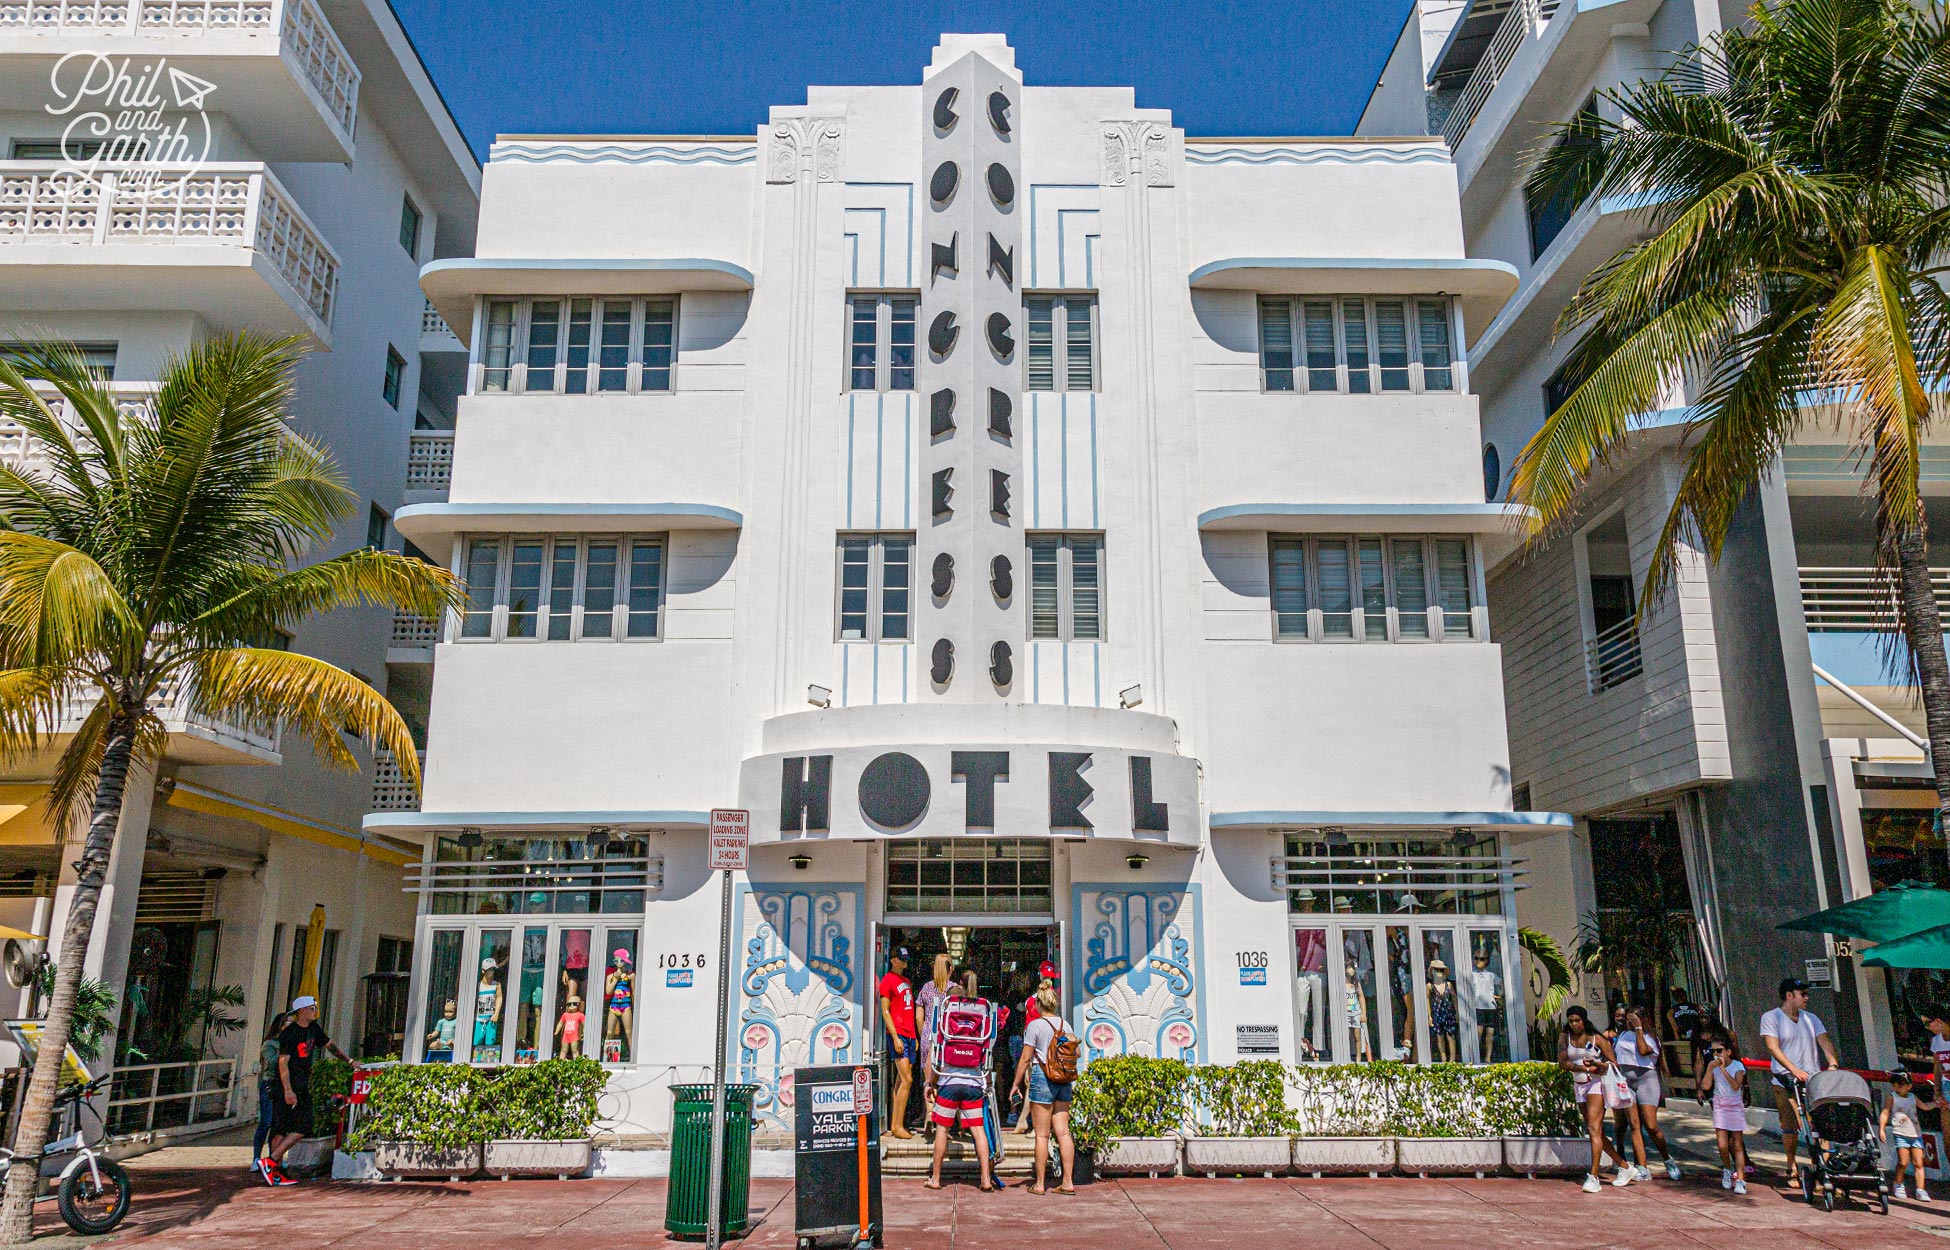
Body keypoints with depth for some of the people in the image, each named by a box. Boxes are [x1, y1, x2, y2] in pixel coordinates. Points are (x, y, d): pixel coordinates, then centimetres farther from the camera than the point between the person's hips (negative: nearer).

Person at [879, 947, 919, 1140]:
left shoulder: (906, 981, 20)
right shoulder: (887, 980, -5)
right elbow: (885, 1011, -9)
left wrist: (915, 1037, 18)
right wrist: (895, 1037, -16)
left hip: (910, 1035, 8)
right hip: (898, 1035, -8)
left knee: (901, 1081, 7)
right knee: (906, 1080, -13)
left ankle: (895, 1125, 11)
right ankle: (898, 1126, -10)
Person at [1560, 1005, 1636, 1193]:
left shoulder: (1596, 1038, -3)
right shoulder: (1564, 1037, 6)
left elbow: (1614, 1063, -3)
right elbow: (1562, 1062, -3)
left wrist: (1597, 1064, -21)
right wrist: (1584, 1068, -16)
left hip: (1597, 1084, -5)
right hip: (1579, 1086, 6)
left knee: (1594, 1128, -17)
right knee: (1595, 1132, 10)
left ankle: (1593, 1177, -20)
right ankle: (1624, 1167, 26)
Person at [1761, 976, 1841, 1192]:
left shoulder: (1811, 1019, 14)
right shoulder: (1771, 1018, 0)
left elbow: (1825, 1042, 4)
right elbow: (1773, 1048, -10)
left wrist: (1833, 1063, -15)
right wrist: (1793, 1069, -23)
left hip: (1813, 1080, 4)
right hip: (1786, 1082, -3)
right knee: (1790, 1127, 0)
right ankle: (1792, 1168, 15)